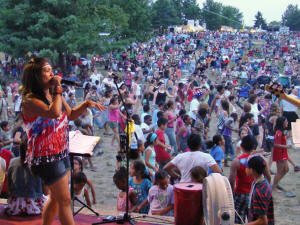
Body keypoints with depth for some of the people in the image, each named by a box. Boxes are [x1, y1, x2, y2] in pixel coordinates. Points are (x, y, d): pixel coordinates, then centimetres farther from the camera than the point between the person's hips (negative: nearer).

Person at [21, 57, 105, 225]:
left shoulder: (54, 95, 8)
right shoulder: (30, 100, -18)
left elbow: (70, 115, 20)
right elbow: (54, 113, -35)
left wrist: (86, 104, 4)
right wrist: (58, 89, -22)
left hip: (62, 153, 9)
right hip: (46, 158, -9)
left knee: (56, 197, 19)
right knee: (65, 200, -3)